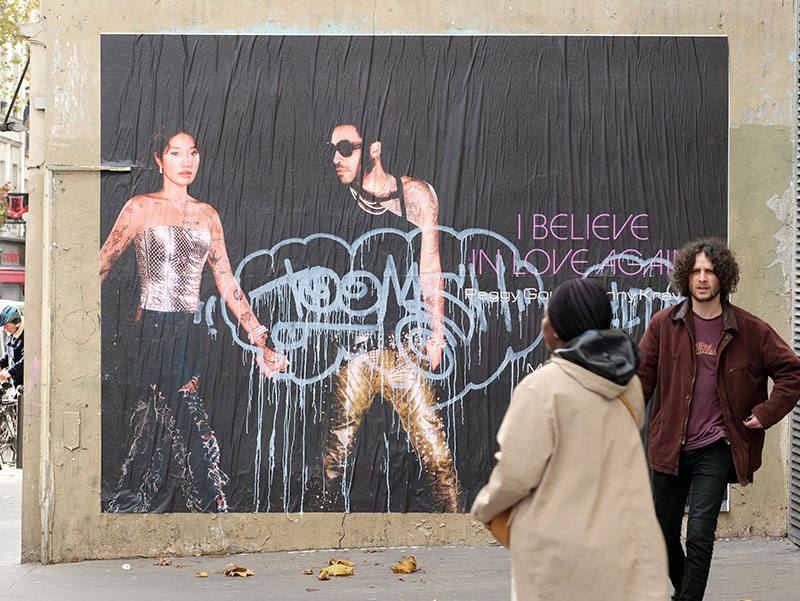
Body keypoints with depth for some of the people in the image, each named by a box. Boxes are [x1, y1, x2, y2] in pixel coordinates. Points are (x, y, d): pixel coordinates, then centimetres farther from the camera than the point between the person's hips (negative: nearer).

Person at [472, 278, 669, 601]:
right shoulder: (628, 381, 4)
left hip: (562, 545, -5)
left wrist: (485, 508, 5)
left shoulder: (543, 387, -16)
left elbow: (517, 472, -13)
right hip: (627, 537, 5)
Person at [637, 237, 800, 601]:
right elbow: (641, 378, 4)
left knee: (700, 535, -12)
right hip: (669, 447, 2)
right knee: (664, 533, 11)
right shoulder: (665, 324, 0)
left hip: (716, 450, -2)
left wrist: (766, 414, -4)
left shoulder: (750, 331, -2)